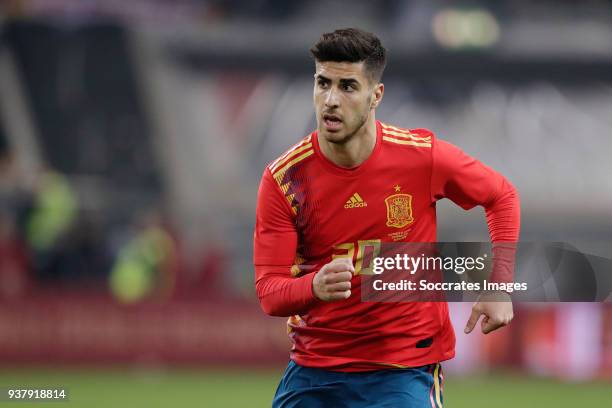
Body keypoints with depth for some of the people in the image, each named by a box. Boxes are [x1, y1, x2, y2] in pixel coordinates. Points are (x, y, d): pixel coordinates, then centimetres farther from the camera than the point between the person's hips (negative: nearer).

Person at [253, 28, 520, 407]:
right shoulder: (283, 179, -10)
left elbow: (502, 196, 8)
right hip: (314, 369, 1)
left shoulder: (423, 156, -10)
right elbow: (269, 292, -13)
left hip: (405, 370, -1)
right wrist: (315, 287, -35)